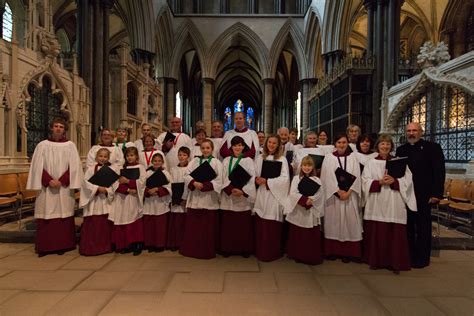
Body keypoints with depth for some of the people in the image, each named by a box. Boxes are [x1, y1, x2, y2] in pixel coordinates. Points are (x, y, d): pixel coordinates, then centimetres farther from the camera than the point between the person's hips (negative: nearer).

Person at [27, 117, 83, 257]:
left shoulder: (70, 145, 3)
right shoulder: (42, 145, 5)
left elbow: (74, 166, -2)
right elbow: (38, 166, 1)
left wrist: (61, 181, -12)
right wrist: (49, 180, -12)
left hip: (64, 187, 0)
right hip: (46, 187, 1)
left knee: (63, 215, 3)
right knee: (46, 215, 1)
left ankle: (62, 245, 11)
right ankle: (44, 246, 11)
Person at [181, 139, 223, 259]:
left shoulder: (216, 162, 0)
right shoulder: (195, 161, 9)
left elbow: (218, 180, -8)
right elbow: (187, 175, 1)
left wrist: (205, 185, -18)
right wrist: (194, 183, -17)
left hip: (209, 199, -2)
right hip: (194, 198, 3)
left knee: (207, 227, 6)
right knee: (192, 226, 10)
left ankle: (207, 252, 20)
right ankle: (191, 249, 25)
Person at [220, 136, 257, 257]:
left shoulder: (248, 160, 2)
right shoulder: (226, 161, 9)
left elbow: (251, 179, -5)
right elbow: (223, 178, 1)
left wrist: (243, 191, -18)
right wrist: (231, 189, -16)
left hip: (244, 196, -2)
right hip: (228, 196, 2)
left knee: (244, 224, 3)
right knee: (228, 224, 5)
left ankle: (245, 249, 15)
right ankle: (228, 248, 16)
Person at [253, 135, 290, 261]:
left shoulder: (282, 159, -1)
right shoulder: (260, 158, 11)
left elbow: (285, 178, -9)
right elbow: (255, 174, 12)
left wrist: (267, 181, -14)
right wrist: (257, 179, -10)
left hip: (274, 195, -3)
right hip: (261, 194, 3)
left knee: (273, 226, 0)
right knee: (260, 224, 5)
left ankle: (273, 252, 14)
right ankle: (260, 251, 20)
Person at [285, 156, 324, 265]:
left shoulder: (317, 180, 5)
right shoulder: (296, 178, 4)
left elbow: (319, 195, -6)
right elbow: (293, 193, -8)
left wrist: (310, 201, -21)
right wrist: (304, 200, -20)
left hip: (312, 212, 0)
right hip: (298, 211, 0)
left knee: (312, 235, 3)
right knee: (297, 235, 7)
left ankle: (312, 257, 16)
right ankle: (298, 255, 20)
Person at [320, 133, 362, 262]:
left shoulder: (352, 157, 7)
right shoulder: (328, 157, 3)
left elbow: (356, 176, -1)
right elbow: (327, 177, -4)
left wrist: (348, 191, -13)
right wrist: (338, 191, -14)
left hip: (349, 195, 1)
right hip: (333, 195, -1)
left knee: (349, 222, 2)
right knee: (333, 222, 4)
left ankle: (347, 252, 12)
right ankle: (333, 251, 13)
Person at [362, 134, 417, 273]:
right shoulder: (371, 163, 8)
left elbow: (407, 181, 2)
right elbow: (366, 182, 0)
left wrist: (394, 181, -15)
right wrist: (379, 182, -16)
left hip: (394, 204, 0)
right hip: (376, 204, 0)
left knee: (395, 234, 0)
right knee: (376, 234, 3)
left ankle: (395, 263, 11)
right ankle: (375, 261, 16)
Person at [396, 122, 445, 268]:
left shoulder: (433, 148, -2)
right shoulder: (401, 149, 10)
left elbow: (439, 171, -7)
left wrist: (436, 194, -13)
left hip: (424, 195, -4)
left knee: (423, 227, 5)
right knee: (408, 226, 11)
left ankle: (422, 258, 17)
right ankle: (408, 255, 23)